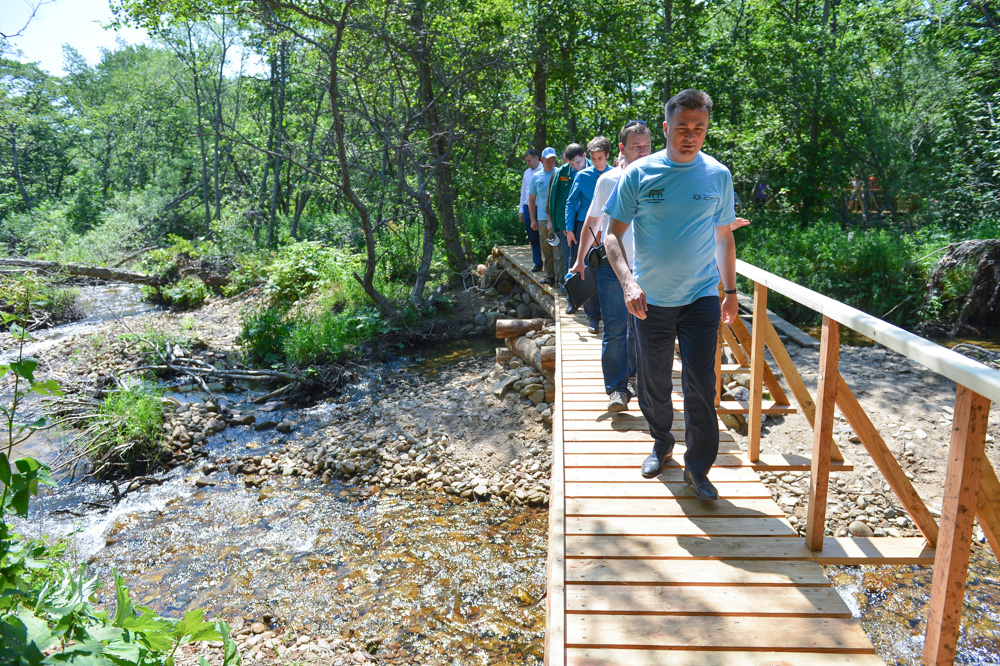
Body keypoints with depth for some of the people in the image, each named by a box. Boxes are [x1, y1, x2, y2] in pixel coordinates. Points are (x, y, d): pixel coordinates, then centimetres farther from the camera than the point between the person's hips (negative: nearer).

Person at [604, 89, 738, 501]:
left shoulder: (718, 176, 3)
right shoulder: (639, 174, -4)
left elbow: (724, 236, 13)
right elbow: (613, 235, -5)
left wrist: (731, 290, 13)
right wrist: (628, 282, -20)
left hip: (701, 297, 0)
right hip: (651, 300, 0)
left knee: (700, 388, -2)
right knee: (654, 384, 13)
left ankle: (698, 468, 14)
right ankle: (661, 444, 37)